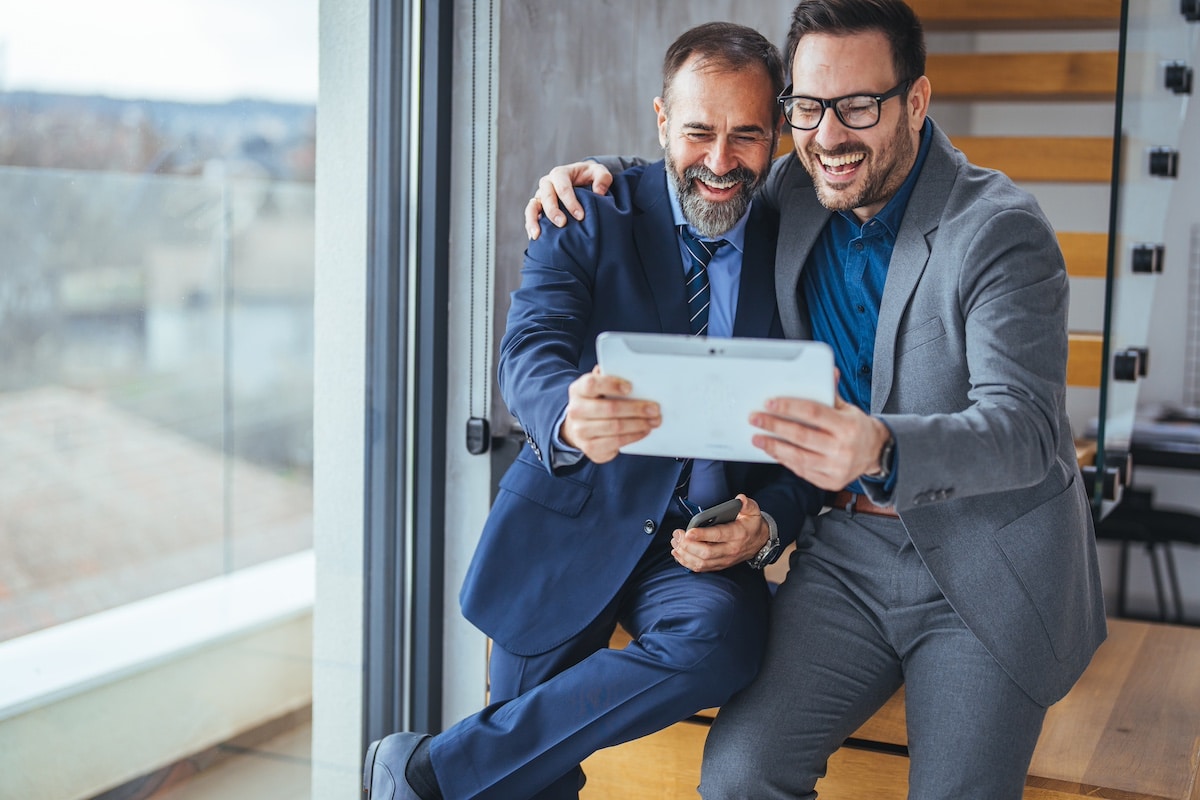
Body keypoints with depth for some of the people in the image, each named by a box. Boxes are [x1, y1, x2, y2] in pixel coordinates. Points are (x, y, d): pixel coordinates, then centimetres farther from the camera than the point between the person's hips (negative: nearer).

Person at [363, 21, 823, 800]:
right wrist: (569, 419, -44)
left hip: (699, 547, 1)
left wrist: (768, 523, -17)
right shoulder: (590, 219, -3)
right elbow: (529, 355, -19)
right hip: (569, 531, 0)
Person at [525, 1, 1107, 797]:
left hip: (989, 572, -4)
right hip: (850, 550, 4)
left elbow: (1023, 428, -27)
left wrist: (881, 450, -48)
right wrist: (596, 174, 2)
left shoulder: (1002, 232, -17)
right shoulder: (795, 193, 1)